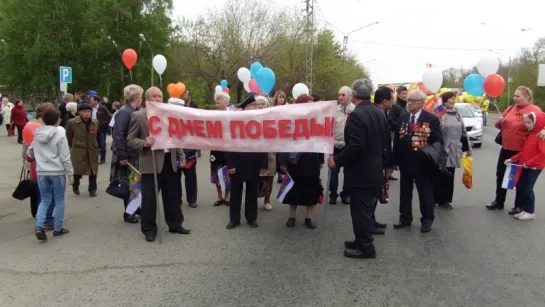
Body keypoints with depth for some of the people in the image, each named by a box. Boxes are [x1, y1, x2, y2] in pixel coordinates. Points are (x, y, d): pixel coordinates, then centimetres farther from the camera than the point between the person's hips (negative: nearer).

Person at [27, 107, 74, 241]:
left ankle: (39, 226, -5)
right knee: (59, 200, 9)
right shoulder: (60, 133, -10)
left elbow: (30, 153, 17)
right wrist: (70, 174, -4)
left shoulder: (37, 134, 5)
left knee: (44, 200, 13)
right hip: (57, 172, -4)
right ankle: (58, 229, 16)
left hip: (41, 172, 4)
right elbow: (65, 157, -11)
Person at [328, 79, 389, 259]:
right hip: (374, 170, 9)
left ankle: (365, 247, 10)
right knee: (366, 209, 18)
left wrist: (337, 160, -17)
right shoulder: (379, 113, 7)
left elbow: (355, 146, -27)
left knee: (360, 210, 1)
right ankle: (363, 241, 29)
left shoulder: (356, 115, -20)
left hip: (360, 172, -9)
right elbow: (384, 142, 14)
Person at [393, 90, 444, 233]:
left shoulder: (432, 119, -6)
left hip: (423, 162, -4)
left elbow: (438, 140, -7)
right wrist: (396, 158, 4)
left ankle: (427, 220, 21)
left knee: (425, 193, 7)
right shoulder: (402, 118, 7)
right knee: (405, 192, 13)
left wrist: (434, 150, -27)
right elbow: (396, 139, 8)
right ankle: (405, 218, 26)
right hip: (405, 162, 5)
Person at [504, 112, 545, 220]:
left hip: (534, 167, -9)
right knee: (520, 187, 11)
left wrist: (529, 163, -23)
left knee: (527, 189, -4)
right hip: (526, 166, 9)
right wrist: (513, 159, 7)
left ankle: (530, 212, 8)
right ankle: (520, 207, 22)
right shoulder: (531, 134, 13)